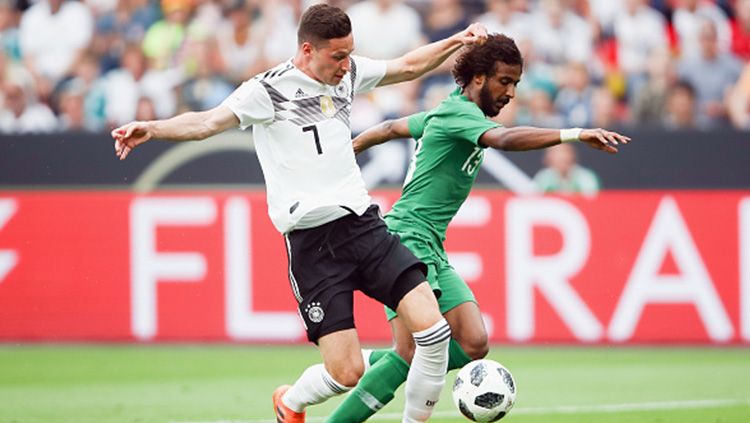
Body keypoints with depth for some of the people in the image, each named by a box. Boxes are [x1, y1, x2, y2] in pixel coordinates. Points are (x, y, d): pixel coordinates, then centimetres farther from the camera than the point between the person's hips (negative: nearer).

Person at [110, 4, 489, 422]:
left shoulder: (348, 73, 10)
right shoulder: (268, 89, -9)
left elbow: (408, 66, 27)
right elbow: (207, 122, -22)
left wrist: (459, 40, 23)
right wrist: (151, 129, -39)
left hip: (363, 222, 6)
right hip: (313, 242, -6)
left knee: (434, 328, -11)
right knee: (347, 373, -10)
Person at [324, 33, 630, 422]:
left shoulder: (448, 111, 17)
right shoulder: (460, 112, -12)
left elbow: (392, 128, 30)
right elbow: (505, 139, -32)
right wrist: (574, 135, -40)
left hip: (431, 249, 10)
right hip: (406, 239, -10)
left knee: (473, 345, -4)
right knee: (411, 354, -18)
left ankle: (367, 364, 10)